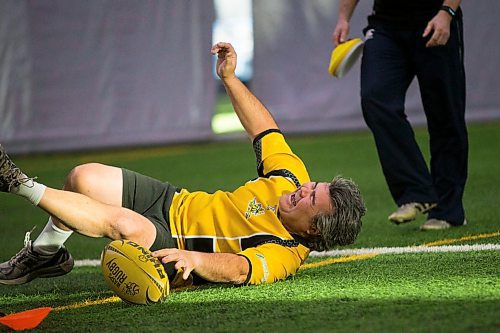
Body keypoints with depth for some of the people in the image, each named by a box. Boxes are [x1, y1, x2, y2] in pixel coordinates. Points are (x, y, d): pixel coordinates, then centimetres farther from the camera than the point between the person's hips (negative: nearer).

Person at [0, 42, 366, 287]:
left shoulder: (284, 254, -24)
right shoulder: (293, 178, -4)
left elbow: (239, 269, -42)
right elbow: (264, 129, 9)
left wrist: (194, 258, -60)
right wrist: (230, 78, 3)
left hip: (169, 244, -8)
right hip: (173, 201, 8)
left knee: (128, 226, -38)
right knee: (83, 178, -8)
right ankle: (45, 253, 18)